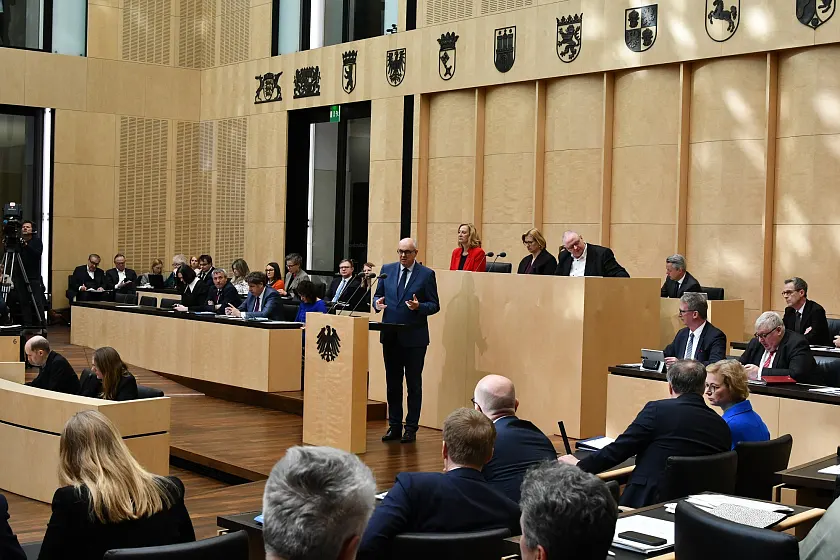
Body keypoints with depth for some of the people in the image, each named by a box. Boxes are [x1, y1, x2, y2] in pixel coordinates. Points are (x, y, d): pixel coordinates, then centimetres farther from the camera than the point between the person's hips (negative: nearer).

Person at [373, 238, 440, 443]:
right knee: (392, 382, 10)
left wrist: (419, 307, -22)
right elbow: (377, 295, 14)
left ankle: (411, 428, 9)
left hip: (414, 336, -4)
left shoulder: (427, 274, -3)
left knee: (414, 383, 2)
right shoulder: (387, 270, 8)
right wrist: (377, 303, -8)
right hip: (390, 335, 4)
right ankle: (394, 426, 19)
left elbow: (434, 305, -3)